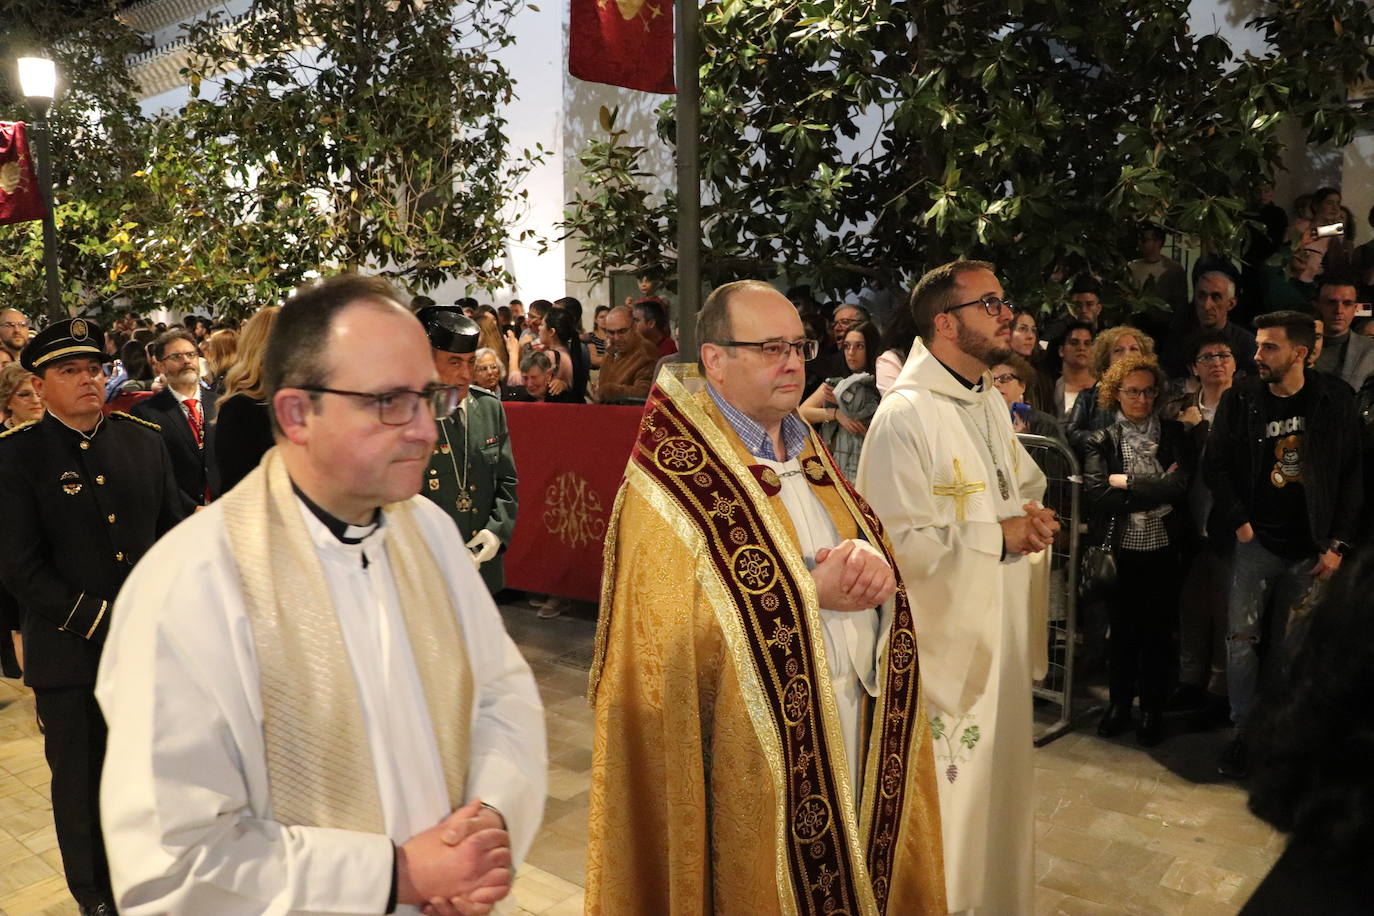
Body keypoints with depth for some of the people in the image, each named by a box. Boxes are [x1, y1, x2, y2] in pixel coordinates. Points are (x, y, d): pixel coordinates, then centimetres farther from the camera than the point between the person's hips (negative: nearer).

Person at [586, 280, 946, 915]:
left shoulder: (805, 455, 11)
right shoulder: (674, 472, -13)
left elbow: (869, 548, 9)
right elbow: (676, 629, -20)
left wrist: (870, 559, -15)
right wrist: (808, 591, -21)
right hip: (753, 745, -6)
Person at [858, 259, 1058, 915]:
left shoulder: (991, 401, 8)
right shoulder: (905, 416, -21)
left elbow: (1027, 477, 23)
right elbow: (896, 545, -25)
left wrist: (1032, 514, 0)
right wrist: (997, 536, -17)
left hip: (1002, 632, 9)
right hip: (944, 645, -9)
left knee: (998, 782, 23)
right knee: (948, 804, 4)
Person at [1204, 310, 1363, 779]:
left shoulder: (1335, 402, -1)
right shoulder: (1241, 399, -1)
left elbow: (1352, 476, 2)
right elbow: (1215, 465, 3)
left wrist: (1337, 544, -3)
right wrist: (1240, 521, -6)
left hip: (1309, 548, 0)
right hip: (1257, 542, 0)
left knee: (1292, 646, 6)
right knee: (1242, 637, -4)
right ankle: (1243, 732, 7)